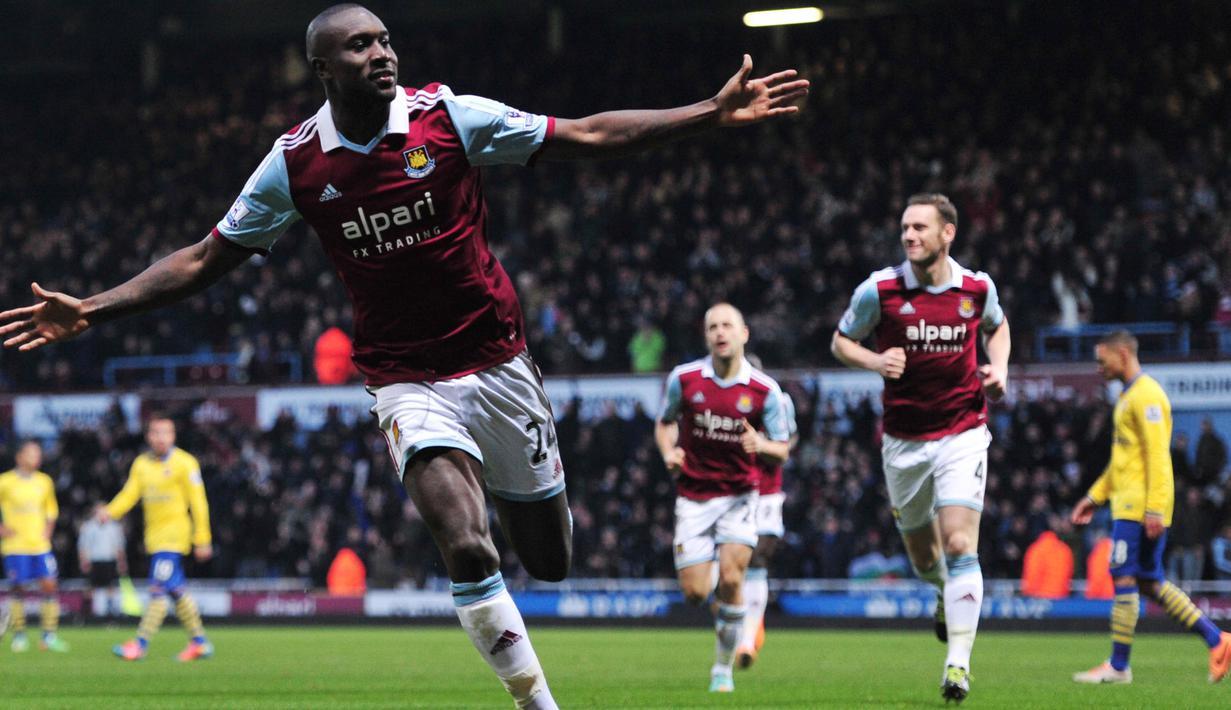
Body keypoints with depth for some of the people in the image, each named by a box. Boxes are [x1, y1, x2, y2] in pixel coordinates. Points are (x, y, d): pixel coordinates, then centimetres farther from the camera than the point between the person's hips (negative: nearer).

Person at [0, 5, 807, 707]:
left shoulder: (450, 115, -7)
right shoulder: (295, 162, -4)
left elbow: (586, 137, -2)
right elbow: (203, 261, 4)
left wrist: (713, 114, -7)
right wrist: (90, 310, -4)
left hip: (497, 358, 1)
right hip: (409, 382, -1)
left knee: (550, 562, 8)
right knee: (467, 549, -23)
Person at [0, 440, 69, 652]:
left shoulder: (44, 482, 10)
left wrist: (48, 530, 8)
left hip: (41, 545, 3)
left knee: (49, 585, -6)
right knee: (17, 588, -2)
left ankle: (49, 635, -2)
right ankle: (19, 635, 12)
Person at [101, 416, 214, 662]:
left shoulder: (184, 464, -6)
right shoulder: (141, 464, 10)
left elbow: (198, 503, -6)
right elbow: (129, 494, 2)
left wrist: (202, 540, -8)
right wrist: (110, 512, -18)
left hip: (175, 533, -6)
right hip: (153, 535, 6)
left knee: (159, 589, -13)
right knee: (176, 591, 10)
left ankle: (141, 643, -14)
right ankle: (199, 642, 20)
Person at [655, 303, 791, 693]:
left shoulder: (765, 390, -7)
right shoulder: (683, 379, -5)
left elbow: (781, 452, 0)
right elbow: (665, 423, 13)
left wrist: (761, 446, -23)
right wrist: (669, 452, -7)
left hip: (739, 496, -1)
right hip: (692, 496, 1)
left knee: (730, 580, -17)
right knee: (695, 594, -6)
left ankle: (723, 667, 0)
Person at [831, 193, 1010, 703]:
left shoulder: (977, 287, -3)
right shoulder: (880, 289, -8)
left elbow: (996, 326, 20)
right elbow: (841, 342, 4)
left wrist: (999, 367, 0)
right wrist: (874, 361, -16)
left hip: (962, 434, -1)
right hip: (903, 440, 1)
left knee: (959, 545, -15)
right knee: (923, 554, 11)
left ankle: (959, 663, -16)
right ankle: (945, 594, 48)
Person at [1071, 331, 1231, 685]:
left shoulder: (1146, 395, -12)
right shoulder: (1128, 396, 20)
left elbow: (1157, 455, -19)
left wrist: (1154, 509, -23)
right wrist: (1094, 497, 27)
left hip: (1139, 507, -10)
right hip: (1128, 503, 10)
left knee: (1123, 578, -8)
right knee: (1149, 582, 9)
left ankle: (1118, 666, -4)